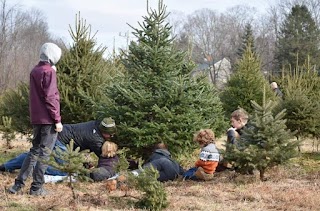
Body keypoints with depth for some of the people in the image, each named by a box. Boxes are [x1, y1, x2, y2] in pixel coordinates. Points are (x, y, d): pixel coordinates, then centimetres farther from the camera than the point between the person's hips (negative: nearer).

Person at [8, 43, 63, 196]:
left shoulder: (35, 71, 13)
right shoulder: (48, 71, -13)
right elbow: (50, 98, -17)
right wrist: (57, 119, -15)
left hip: (36, 118, 8)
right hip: (48, 120, -8)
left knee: (35, 151, 16)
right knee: (44, 153, -2)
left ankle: (18, 184, 13)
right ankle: (37, 188, 1)